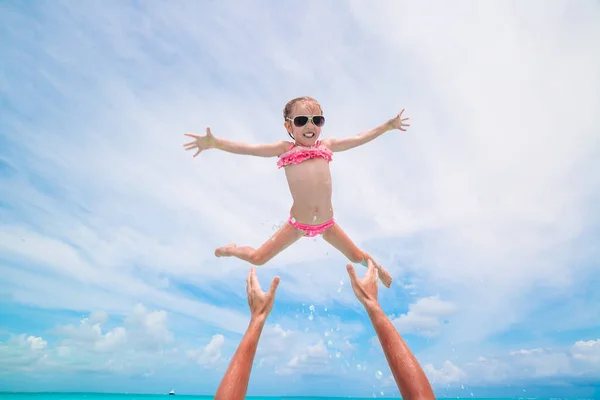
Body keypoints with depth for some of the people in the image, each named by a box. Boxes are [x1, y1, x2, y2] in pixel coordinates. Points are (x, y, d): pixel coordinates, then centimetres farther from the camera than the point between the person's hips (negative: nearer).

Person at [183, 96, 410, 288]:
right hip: (298, 224, -2)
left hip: (327, 223, 3)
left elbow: (359, 138, 14)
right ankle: (231, 249, 40)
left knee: (357, 257, 18)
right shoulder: (285, 149, -4)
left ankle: (377, 267, 55)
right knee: (256, 258, 5)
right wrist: (215, 143, -27)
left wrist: (388, 125, 19)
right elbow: (248, 148, -14)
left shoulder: (326, 146, 6)